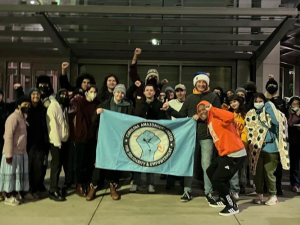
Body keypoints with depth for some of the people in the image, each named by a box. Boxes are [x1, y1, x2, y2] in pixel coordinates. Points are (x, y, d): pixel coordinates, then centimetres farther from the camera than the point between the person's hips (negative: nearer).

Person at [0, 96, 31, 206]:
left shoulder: (23, 117, 14)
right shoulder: (13, 117, -15)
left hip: (21, 152, 9)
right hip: (13, 153, -9)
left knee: (18, 174, 15)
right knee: (10, 174, 1)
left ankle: (14, 194, 27)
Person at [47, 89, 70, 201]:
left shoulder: (65, 107, 16)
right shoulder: (53, 106, -8)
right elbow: (52, 125, -15)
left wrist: (68, 136, 3)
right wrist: (57, 141, -18)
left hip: (65, 140, 7)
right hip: (56, 141, -7)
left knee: (66, 164, 12)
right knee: (56, 166, -4)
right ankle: (53, 191, 3)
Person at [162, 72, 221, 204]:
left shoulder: (213, 97, 3)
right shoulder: (190, 98, 11)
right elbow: (181, 115, 9)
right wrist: (169, 109, -4)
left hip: (206, 135, -3)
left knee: (206, 164, 1)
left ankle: (208, 192, 14)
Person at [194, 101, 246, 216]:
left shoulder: (216, 117, -15)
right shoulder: (209, 122, 14)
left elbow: (230, 117, -34)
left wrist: (212, 109, -22)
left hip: (235, 154, -10)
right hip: (225, 154, 10)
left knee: (217, 179, -10)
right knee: (210, 172, 21)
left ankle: (232, 206, 7)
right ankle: (223, 199, 35)